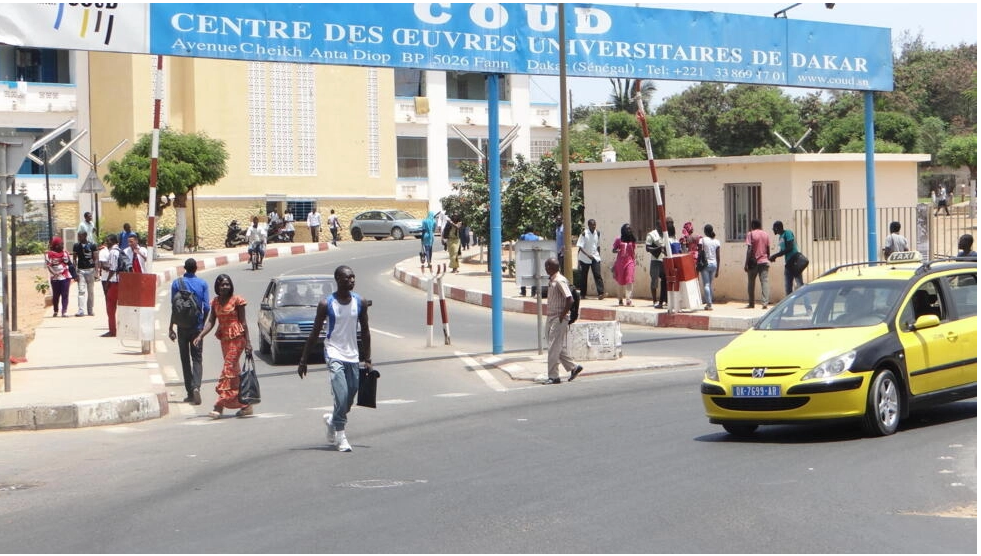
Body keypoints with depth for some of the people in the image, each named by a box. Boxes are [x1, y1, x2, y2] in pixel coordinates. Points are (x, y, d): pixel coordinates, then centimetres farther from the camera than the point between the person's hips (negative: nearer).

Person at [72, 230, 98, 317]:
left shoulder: (92, 245, 0)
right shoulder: (77, 246, 3)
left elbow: (95, 259, 1)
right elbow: (74, 259, 6)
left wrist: (96, 272, -4)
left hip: (91, 270, 0)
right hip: (81, 270, 0)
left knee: (91, 291, 8)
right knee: (81, 291, -9)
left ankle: (90, 310, 18)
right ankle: (81, 310, -13)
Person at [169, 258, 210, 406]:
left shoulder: (177, 283, -4)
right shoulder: (202, 284, -2)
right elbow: (206, 307, -4)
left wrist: (171, 328, -1)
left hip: (182, 326, 0)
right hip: (197, 327, 0)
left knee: (185, 359, 9)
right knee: (196, 358, 4)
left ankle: (190, 392, 9)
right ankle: (196, 387, -19)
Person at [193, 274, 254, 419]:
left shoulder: (236, 300, -5)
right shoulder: (215, 302, 10)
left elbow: (243, 322, -5)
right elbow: (211, 322, 6)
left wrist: (248, 342, -7)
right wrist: (200, 336, -9)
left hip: (236, 338, -6)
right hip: (224, 338, 7)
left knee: (228, 370, -12)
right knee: (234, 372, 9)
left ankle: (219, 406, -17)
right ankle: (246, 406, 17)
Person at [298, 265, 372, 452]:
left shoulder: (360, 302, 4)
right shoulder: (326, 304, -7)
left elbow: (365, 331, 12)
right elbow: (315, 333, -3)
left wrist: (367, 359, 9)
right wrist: (303, 360, -3)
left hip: (353, 356, 4)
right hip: (334, 354, -4)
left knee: (349, 399, 9)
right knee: (341, 396, -16)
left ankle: (332, 420, 38)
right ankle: (341, 437, -7)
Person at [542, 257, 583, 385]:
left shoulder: (560, 281, -18)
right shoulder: (551, 280, 11)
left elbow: (569, 299, -24)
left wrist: (562, 316, -19)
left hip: (558, 319, -9)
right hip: (551, 318, 9)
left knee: (554, 348, -5)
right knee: (558, 347, 14)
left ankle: (553, 376, 1)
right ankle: (573, 367, 23)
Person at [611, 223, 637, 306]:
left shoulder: (632, 240, 8)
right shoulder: (618, 240, 4)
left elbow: (634, 252, 12)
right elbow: (613, 250, 7)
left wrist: (635, 261, 5)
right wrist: (617, 250, -14)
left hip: (630, 262, 0)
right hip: (620, 262, 0)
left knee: (629, 280, -14)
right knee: (621, 281, 8)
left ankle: (629, 299, -21)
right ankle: (620, 298, 22)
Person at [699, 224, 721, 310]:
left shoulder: (702, 240, -5)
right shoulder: (717, 242, 5)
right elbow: (718, 257, 6)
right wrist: (717, 270, 12)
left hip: (705, 264, -4)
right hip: (714, 264, 4)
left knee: (706, 284, -5)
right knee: (710, 284, 15)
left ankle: (709, 304, -15)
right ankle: (709, 303, 16)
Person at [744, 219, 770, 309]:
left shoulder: (751, 234, -6)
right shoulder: (765, 235, 8)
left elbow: (749, 250, -11)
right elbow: (768, 250, 11)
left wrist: (746, 263, -9)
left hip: (754, 262, -3)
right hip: (764, 261, 3)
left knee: (751, 283, 10)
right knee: (765, 282, -3)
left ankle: (752, 304, 14)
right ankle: (765, 303, -15)